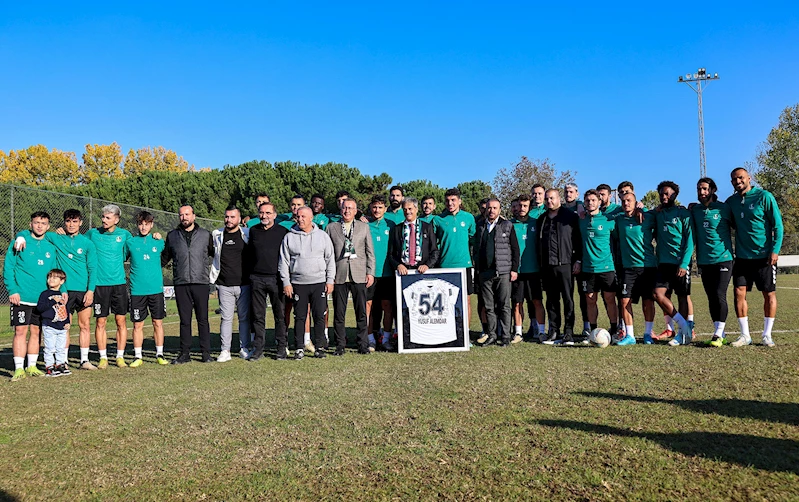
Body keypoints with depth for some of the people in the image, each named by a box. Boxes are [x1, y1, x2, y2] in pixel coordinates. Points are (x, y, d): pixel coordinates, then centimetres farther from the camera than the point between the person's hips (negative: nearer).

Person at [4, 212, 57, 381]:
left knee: (36, 331, 9)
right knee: (20, 331, -4)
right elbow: (8, 268, -4)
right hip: (22, 297, -4)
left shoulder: (51, 247, 10)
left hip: (43, 298, 4)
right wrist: (12, 290, -12)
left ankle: (32, 366, 18)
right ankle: (19, 368, 2)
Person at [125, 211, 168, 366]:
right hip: (137, 290, 0)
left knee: (158, 322, 5)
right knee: (138, 324, 3)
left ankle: (159, 354, 15)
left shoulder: (158, 242, 6)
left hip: (156, 289, 1)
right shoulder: (130, 242, 5)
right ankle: (137, 356, 13)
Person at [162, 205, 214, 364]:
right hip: (181, 284, 1)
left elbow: (215, 254, 16)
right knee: (184, 320, 5)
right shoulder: (172, 236, 12)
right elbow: (164, 258, 20)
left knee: (202, 319, 1)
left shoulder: (205, 235, 8)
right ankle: (185, 353, 13)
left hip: (201, 282, -1)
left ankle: (206, 353, 8)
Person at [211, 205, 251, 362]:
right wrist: (211, 278, 10)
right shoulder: (216, 235, 6)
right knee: (226, 318, 1)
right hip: (224, 285, 1)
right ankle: (224, 351, 6)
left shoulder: (247, 234, 3)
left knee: (245, 317, 5)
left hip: (244, 284, 0)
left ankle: (244, 348, 15)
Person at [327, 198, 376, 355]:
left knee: (361, 312, 2)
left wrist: (370, 272, 2)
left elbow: (370, 252, 10)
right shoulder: (331, 228, 11)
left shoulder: (364, 227, 13)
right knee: (339, 314, 2)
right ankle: (340, 345, 12)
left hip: (359, 275, 0)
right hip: (339, 276, 0)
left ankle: (363, 344, 11)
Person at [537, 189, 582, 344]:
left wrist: (578, 260, -7)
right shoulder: (541, 219, 16)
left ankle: (569, 332, 4)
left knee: (568, 299, -2)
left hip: (565, 264, -4)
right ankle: (554, 331, 14)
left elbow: (578, 240, -1)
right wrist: (539, 264, 13)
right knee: (551, 300, 8)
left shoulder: (570, 217, 2)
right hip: (547, 266, 5)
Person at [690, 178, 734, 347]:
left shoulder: (723, 208, -2)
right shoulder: (694, 210, 7)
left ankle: (718, 334, -3)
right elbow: (692, 233, 16)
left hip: (723, 259, -4)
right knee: (711, 298, 8)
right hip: (704, 261, 4)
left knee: (719, 296, -10)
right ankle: (719, 332, 18)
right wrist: (689, 213, 3)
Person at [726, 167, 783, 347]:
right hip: (742, 256, 4)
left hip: (764, 256, -3)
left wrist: (775, 250, -15)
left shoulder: (764, 197, -7)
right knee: (739, 293, -2)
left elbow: (777, 224, -8)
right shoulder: (731, 201, 6)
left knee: (769, 294, 4)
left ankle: (767, 335, 14)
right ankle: (745, 335, 7)